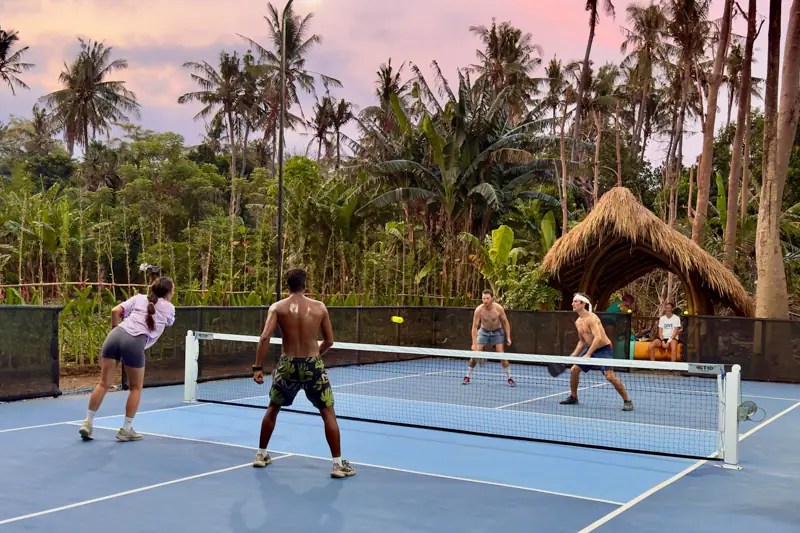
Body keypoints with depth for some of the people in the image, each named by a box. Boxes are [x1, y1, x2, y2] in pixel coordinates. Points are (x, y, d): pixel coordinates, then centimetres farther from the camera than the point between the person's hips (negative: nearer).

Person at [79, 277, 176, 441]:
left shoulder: (138, 298, 23)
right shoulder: (169, 307, 18)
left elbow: (115, 311, 12)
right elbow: (168, 323, 40)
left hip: (116, 335, 4)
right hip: (135, 342, -4)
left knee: (104, 384, 10)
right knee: (135, 388, 14)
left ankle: (87, 423, 11)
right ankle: (126, 430, 16)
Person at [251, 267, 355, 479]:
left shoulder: (277, 307, -2)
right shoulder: (319, 307, -1)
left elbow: (265, 337, -13)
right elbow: (329, 341, 4)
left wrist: (258, 368, -10)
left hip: (287, 365, 1)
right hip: (313, 365, -1)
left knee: (272, 409, 23)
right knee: (328, 413, 7)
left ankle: (261, 455, 32)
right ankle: (338, 464, 4)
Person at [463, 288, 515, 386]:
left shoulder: (499, 308, -23)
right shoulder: (478, 310, -24)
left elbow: (505, 322, -7)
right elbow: (475, 327, -20)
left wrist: (508, 337, -11)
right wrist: (474, 344, -26)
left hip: (497, 332, -1)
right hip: (483, 331, 1)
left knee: (501, 354, -15)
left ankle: (509, 378, -3)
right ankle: (467, 377, 7)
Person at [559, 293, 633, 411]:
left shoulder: (591, 318, -21)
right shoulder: (578, 322, 7)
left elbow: (598, 338, -31)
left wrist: (588, 354, -32)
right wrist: (574, 355, 9)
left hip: (604, 349, -9)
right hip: (590, 349, 9)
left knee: (609, 376, -22)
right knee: (574, 370, 5)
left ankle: (627, 400, -8)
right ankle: (573, 397, 23)